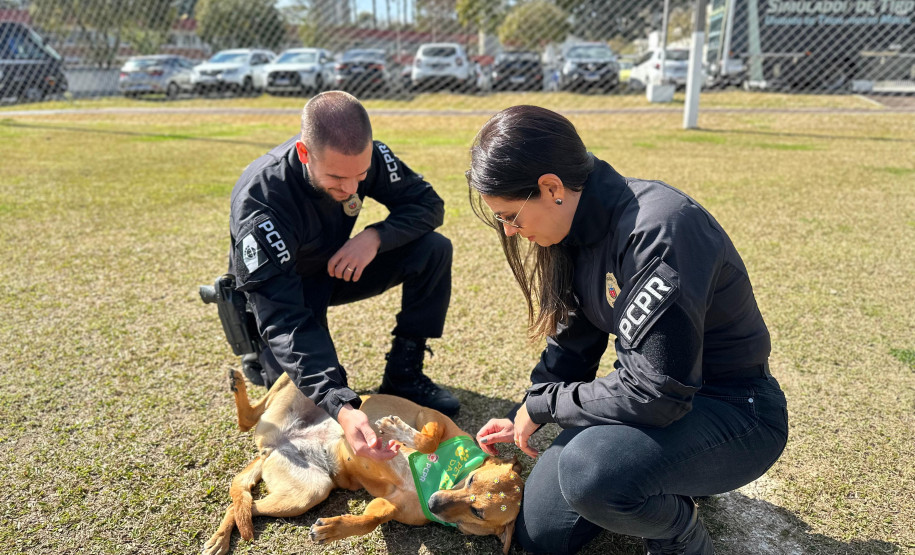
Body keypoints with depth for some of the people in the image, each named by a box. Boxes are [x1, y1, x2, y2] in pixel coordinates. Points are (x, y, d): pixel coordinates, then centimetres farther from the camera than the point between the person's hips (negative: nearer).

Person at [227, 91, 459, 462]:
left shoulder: (362, 156, -23)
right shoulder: (259, 201, -37)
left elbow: (427, 203, -12)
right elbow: (284, 318, -42)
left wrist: (376, 236, -33)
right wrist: (342, 408, -54)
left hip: (338, 267, 5)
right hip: (277, 289, -4)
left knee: (433, 250, -16)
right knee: (317, 401, -24)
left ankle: (403, 376, -5)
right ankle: (263, 359, 11)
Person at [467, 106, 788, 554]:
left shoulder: (657, 231, -31)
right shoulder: (584, 227, -3)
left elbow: (654, 394, -33)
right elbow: (572, 341, 9)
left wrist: (542, 404, -18)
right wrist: (524, 418, 6)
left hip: (733, 414, -8)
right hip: (652, 395, 8)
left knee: (588, 471, -36)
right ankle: (672, 488, 23)